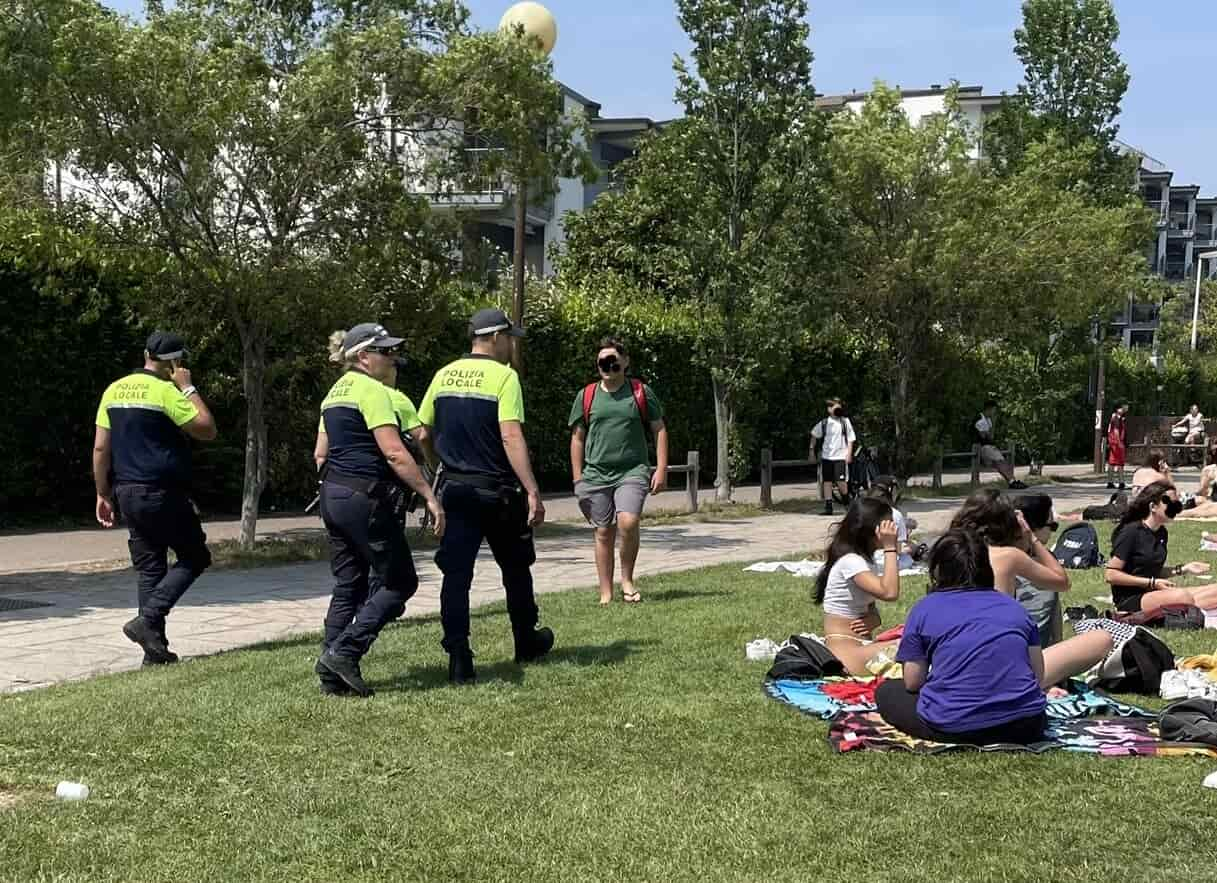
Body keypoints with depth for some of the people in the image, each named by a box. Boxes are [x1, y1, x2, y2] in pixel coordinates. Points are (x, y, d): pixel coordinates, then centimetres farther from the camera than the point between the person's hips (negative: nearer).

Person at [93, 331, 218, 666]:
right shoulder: (166, 391, -12)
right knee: (194, 558, 6)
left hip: (127, 493, 7)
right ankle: (147, 620, -8)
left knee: (149, 569, 11)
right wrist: (188, 388, -5)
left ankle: (155, 648, 10)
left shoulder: (114, 390, 10)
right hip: (163, 493, -7)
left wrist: (103, 494, 13)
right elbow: (207, 430, -12)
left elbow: (100, 447, 8)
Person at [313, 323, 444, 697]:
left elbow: (320, 452, 23)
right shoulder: (372, 390, -12)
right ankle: (344, 652, -10)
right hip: (366, 498, -10)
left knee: (348, 586, 12)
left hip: (332, 495, 10)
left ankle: (333, 673, 11)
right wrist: (429, 496, -20)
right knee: (398, 582, -2)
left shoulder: (335, 392, 18)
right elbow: (394, 452, -20)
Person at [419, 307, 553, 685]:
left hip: (455, 489, 4)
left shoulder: (444, 375, 6)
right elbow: (511, 437, -21)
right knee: (515, 569, 15)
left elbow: (423, 434, 11)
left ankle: (459, 660, -5)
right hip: (497, 490, -4)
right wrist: (532, 491, -23)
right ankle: (527, 643, 31)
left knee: (456, 574, 2)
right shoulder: (504, 376, -11)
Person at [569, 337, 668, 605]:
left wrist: (661, 469, 0)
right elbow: (577, 438, 10)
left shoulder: (641, 392, 5)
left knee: (628, 521, -22)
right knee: (604, 533, 4)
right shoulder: (586, 396, 7)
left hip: (633, 471, -2)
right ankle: (606, 594, 12)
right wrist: (577, 479, 5)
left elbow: (659, 430, 8)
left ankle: (627, 580, -1)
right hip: (596, 474, 2)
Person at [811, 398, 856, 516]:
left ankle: (847, 503, 12)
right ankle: (828, 506, 7)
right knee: (827, 482, 2)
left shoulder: (845, 421, 3)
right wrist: (812, 450, 21)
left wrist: (849, 453, -5)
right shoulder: (824, 423, 6)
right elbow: (814, 435, 20)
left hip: (840, 456, -2)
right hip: (826, 456, 3)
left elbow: (851, 439, 3)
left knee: (841, 481, -11)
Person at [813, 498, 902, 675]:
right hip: (845, 650, -10)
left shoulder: (865, 559, 15)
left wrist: (873, 620, -5)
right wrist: (890, 547, -20)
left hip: (862, 645, 10)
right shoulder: (850, 561, -15)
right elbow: (889, 592, -26)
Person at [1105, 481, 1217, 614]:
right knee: (1182, 596, -34)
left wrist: (1183, 569, 6)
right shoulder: (1131, 532, -11)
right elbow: (1111, 575, -14)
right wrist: (1152, 583, -15)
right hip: (1129, 599, -8)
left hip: (1154, 594, 8)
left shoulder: (1161, 533, 13)